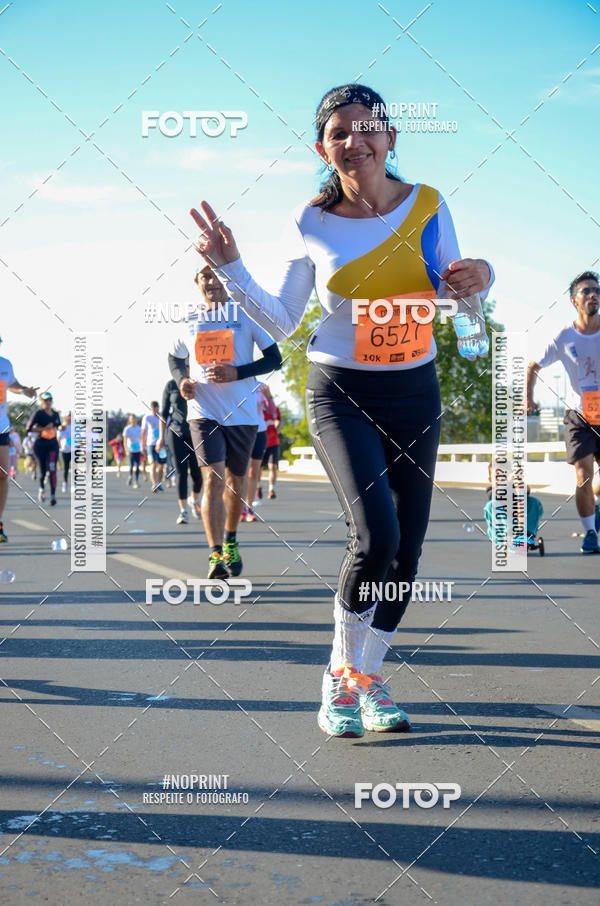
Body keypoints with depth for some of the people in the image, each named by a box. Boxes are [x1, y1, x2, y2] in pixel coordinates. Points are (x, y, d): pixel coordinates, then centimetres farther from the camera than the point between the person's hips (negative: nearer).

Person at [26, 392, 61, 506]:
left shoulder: (55, 414, 9)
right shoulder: (38, 413, -6)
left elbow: (59, 427, 23)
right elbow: (29, 428, -14)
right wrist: (44, 429, -20)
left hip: (53, 445, 2)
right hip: (40, 445, -2)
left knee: (52, 469, -14)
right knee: (43, 470, 4)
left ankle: (53, 495, -18)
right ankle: (42, 489, 35)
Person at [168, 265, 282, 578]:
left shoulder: (246, 314, 1)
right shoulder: (189, 321, 7)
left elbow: (274, 359, 0)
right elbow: (174, 358, 23)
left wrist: (237, 372, -15)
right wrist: (181, 381, 1)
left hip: (242, 413, 0)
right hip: (203, 413, 0)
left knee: (235, 483, 13)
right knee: (213, 480, -16)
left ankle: (231, 543, 36)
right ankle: (215, 555, -17)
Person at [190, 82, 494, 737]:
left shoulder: (427, 205, 0)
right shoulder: (311, 224, -5)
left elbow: (454, 296, 11)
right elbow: (282, 322, 0)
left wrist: (477, 279, -12)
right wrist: (229, 270, -12)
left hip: (414, 393, 3)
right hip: (340, 393, -3)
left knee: (405, 551, 4)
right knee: (375, 535, -21)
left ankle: (368, 677, 26)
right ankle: (340, 677, 1)